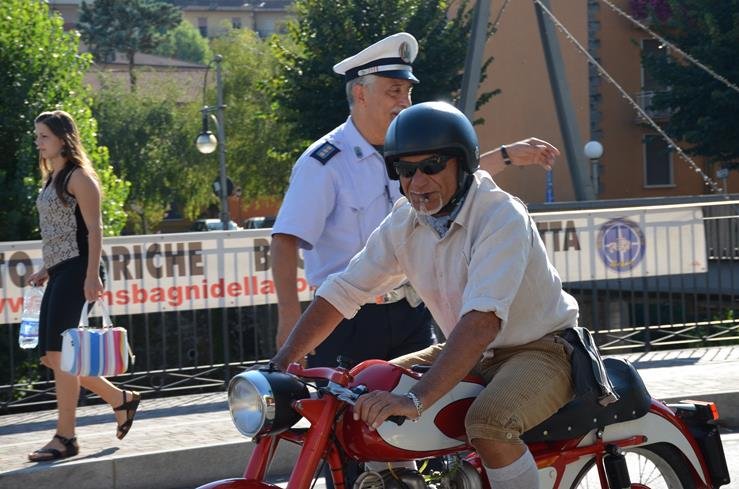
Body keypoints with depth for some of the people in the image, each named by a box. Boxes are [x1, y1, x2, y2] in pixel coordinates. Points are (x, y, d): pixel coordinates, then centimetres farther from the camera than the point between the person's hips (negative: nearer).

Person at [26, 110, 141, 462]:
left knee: (60, 353, -10)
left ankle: (65, 438, -4)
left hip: (77, 271, -9)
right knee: (51, 356, 7)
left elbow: (94, 229, -14)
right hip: (59, 273, 9)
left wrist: (92, 275, -22)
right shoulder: (51, 179, 18)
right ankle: (121, 399, 20)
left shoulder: (78, 177, -8)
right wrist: (46, 270, 18)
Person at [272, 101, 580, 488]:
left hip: (540, 350, -8)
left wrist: (417, 399, -46)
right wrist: (281, 363, -12)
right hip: (471, 354, 8)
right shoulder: (404, 222, -2)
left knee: (488, 421, -36)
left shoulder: (501, 216, -25)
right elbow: (343, 290, 0)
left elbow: (483, 320, -37)